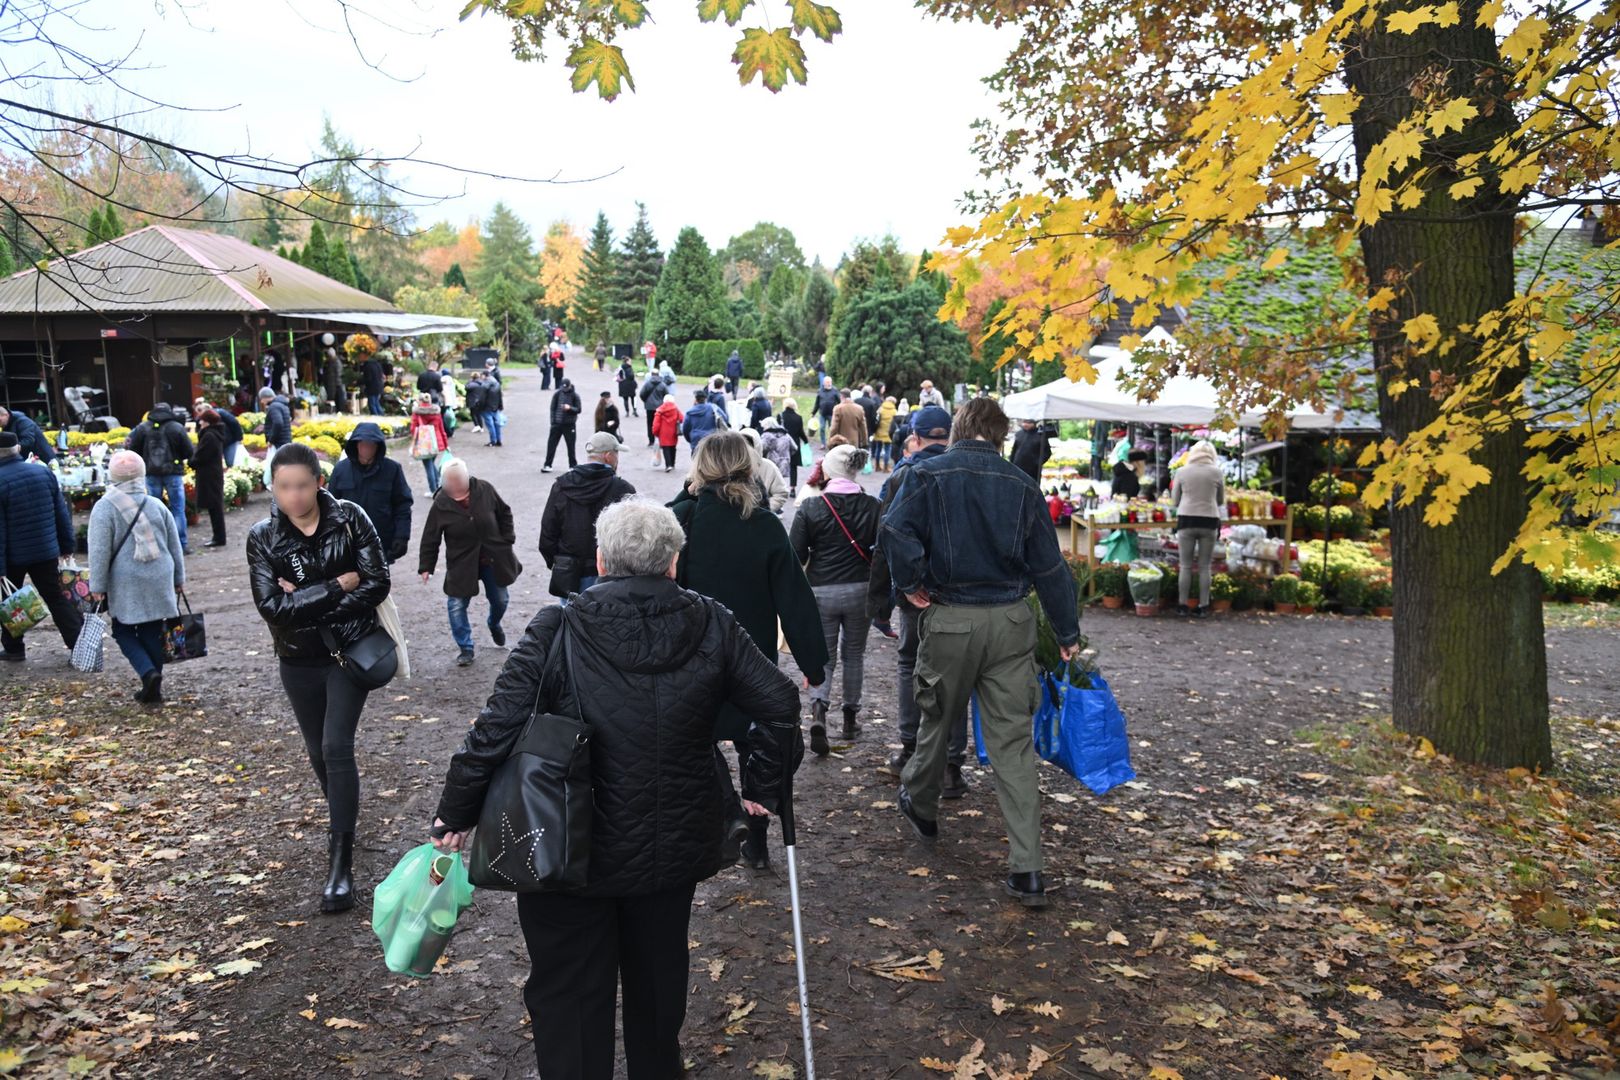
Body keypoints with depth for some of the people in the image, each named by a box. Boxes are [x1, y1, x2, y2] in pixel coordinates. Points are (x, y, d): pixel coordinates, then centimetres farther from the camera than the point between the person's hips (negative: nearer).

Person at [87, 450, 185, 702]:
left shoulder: (105, 507, -6)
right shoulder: (156, 505, 7)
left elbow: (99, 551, -10)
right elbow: (175, 546, 12)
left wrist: (97, 586, -5)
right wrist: (179, 579, 21)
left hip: (125, 583, -4)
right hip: (159, 581, 4)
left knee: (124, 630, 9)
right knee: (152, 632, 10)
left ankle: (148, 672, -12)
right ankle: (153, 688, 14)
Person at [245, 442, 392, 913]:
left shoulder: (349, 518, -9)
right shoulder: (263, 537, -7)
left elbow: (377, 583, -14)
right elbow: (272, 606, -16)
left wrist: (307, 604, -19)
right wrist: (337, 586, -21)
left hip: (350, 651, -3)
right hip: (299, 662, 3)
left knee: (336, 747, -12)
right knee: (319, 753, 16)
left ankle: (340, 867, -7)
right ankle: (343, 823, 43)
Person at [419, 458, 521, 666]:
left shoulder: (485, 489, -15)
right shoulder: (440, 504, -17)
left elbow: (504, 514, 1)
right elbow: (430, 539, -9)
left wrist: (508, 541, 0)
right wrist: (426, 566, -9)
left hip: (493, 559, 2)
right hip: (461, 565, -1)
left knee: (500, 599, 16)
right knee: (456, 605, -4)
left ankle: (494, 624, 50)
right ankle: (465, 648, 12)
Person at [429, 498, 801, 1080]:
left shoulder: (556, 632, -15)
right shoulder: (712, 627, -7)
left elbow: (495, 730, -16)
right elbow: (778, 702, -6)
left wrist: (455, 815, -3)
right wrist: (762, 789, 5)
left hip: (572, 854, -3)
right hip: (675, 849, 4)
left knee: (568, 995, 14)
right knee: (659, 978, 25)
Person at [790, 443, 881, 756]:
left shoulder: (810, 507, -10)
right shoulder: (873, 507, -5)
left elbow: (796, 554, -8)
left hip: (821, 591, -1)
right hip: (860, 590, 1)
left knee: (823, 656, 9)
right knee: (854, 654, 18)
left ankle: (818, 711, -15)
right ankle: (851, 716, 28)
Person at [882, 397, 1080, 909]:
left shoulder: (929, 474, -4)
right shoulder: (1022, 484, 4)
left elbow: (896, 530, -20)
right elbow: (1049, 564, 5)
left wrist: (912, 584, -5)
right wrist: (1068, 632, 12)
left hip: (950, 618, -2)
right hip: (1011, 621, 2)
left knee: (937, 719, 20)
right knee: (1013, 741, 3)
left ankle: (920, 805, 46)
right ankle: (1027, 870, 2)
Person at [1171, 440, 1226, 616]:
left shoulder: (1182, 471, 1)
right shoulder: (1217, 472, 2)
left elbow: (1174, 501, 8)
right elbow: (1221, 501, 13)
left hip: (1186, 520, 0)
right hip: (1209, 521, 0)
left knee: (1185, 566, 6)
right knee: (1205, 567, 7)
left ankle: (1183, 606, 9)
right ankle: (1203, 607, 10)